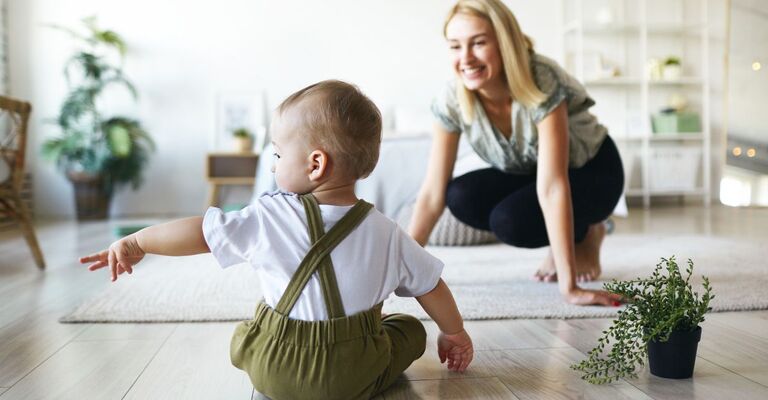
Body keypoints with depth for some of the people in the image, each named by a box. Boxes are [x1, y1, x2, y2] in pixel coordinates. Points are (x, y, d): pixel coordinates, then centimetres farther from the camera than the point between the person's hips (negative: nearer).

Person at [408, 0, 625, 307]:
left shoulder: (542, 82, -34)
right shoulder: (451, 100, -21)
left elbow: (552, 185, -40)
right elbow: (433, 193, -21)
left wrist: (568, 285, -42)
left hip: (592, 172, -5)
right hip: (528, 175, 5)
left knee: (509, 220, -32)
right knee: (461, 198, -24)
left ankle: (586, 237, 2)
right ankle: (561, 241, 1)